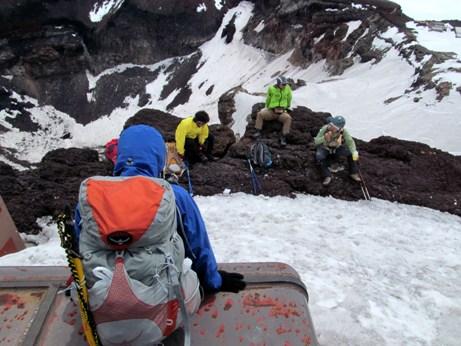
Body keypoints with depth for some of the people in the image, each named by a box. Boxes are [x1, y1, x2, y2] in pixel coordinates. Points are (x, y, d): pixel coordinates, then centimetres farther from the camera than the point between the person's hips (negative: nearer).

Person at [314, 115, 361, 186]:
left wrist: (354, 152, -43)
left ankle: (353, 173, -4)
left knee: (351, 152, -19)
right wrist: (324, 138, -47)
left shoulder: (343, 131, -27)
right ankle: (327, 176, -22)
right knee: (319, 156, -34)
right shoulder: (325, 128, -31)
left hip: (336, 148, 2)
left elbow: (350, 142, -24)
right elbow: (316, 141, -27)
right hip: (324, 148, -2)